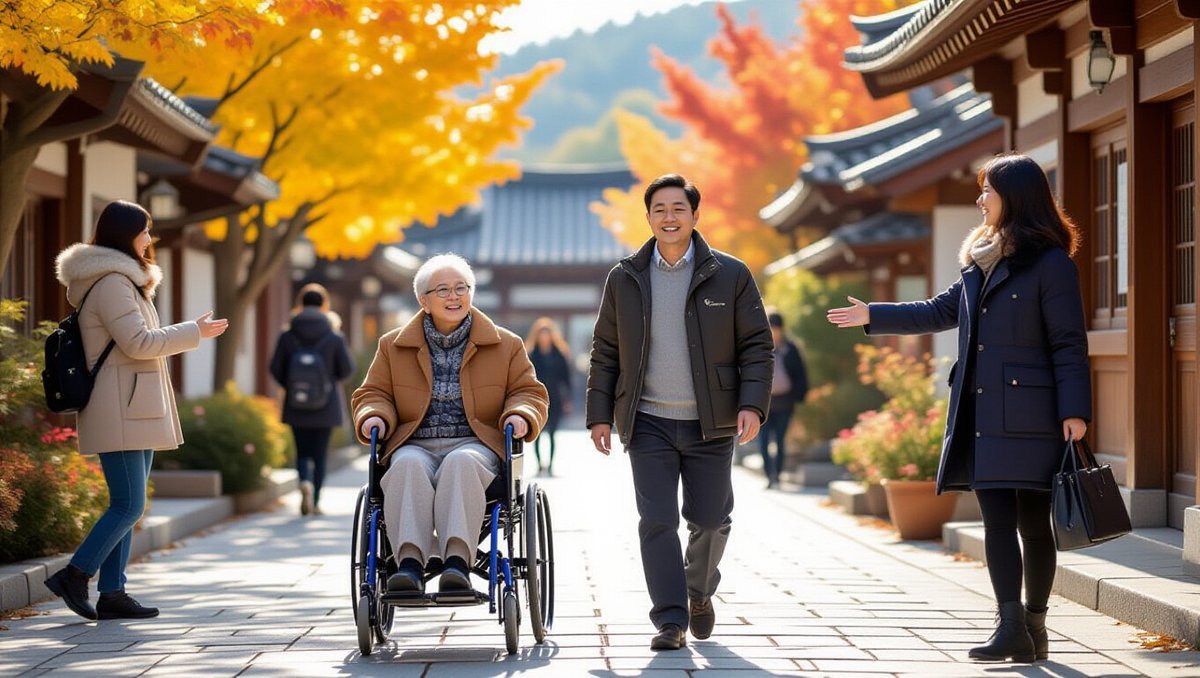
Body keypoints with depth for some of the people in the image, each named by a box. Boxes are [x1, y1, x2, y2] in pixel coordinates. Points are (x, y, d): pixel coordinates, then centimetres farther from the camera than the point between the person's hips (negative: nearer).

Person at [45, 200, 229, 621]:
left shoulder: (123, 280, 21)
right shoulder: (111, 281, -12)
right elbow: (138, 342, -17)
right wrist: (195, 332, -9)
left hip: (134, 411, 11)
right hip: (120, 413, -11)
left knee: (127, 506, 8)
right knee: (129, 505, -12)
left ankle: (112, 593, 8)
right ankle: (74, 576, -6)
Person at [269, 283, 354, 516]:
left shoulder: (287, 337, -8)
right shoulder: (334, 338, -10)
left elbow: (275, 368, -4)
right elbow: (347, 369, -6)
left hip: (297, 407, 1)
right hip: (326, 408, -1)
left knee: (302, 452, 13)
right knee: (320, 455, 11)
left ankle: (305, 482, -15)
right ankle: (315, 502, 11)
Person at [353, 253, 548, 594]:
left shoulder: (506, 345, 16)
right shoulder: (394, 346, 18)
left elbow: (528, 391, 16)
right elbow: (373, 392, 19)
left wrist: (520, 415, -8)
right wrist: (374, 417, -5)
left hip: (475, 444, -1)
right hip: (415, 445, 1)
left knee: (461, 463, -39)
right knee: (407, 465, -36)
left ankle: (457, 561, -52)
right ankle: (410, 562, -49)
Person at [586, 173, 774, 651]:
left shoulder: (730, 276, 1)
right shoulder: (624, 279, 6)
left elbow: (757, 346, 1)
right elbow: (605, 352, 11)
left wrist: (753, 404, -11)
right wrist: (599, 414, 4)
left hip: (710, 424, 0)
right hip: (648, 423, 0)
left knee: (710, 520, 7)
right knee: (657, 521, -8)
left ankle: (699, 591, 35)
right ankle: (670, 620, -5)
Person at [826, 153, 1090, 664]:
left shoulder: (1050, 263, -6)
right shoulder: (980, 262, 17)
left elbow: (1069, 343, -9)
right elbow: (941, 311, 29)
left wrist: (1074, 410, -16)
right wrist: (873, 316, 31)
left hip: (1028, 416, -7)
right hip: (982, 416, 7)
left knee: (1033, 523, 0)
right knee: (997, 521, -2)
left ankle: (1032, 628, 7)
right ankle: (1012, 627, -5)